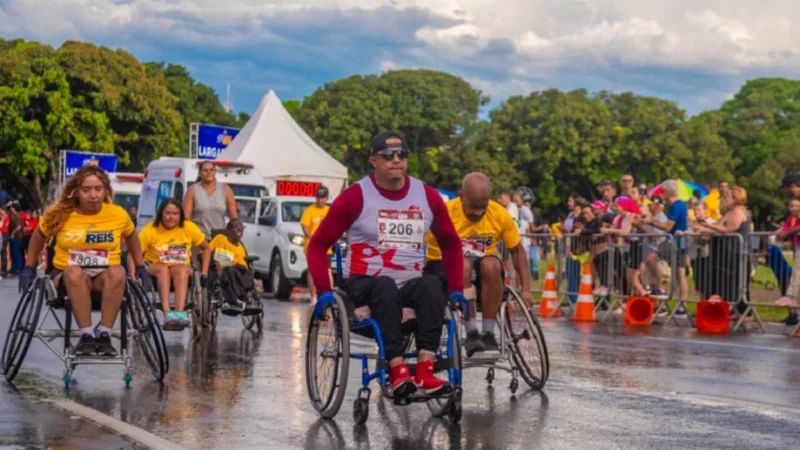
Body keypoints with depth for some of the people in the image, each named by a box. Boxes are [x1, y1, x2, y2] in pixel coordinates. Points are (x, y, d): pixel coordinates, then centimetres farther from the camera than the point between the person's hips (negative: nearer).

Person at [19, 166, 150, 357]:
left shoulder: (119, 214, -3)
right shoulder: (60, 214, -4)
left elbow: (131, 237, 17)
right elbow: (39, 236, 13)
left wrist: (141, 268, 16)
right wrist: (29, 268, 12)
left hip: (104, 279, 1)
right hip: (67, 279, -1)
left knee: (117, 272, -35)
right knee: (75, 273, -38)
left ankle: (104, 335, -30)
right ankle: (87, 336, -34)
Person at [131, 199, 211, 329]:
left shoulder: (189, 227, -6)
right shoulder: (150, 230, -13)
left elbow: (206, 248, 6)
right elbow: (132, 254, -15)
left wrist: (204, 273, -2)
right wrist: (132, 277, -27)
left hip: (182, 269, 1)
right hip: (154, 267, -1)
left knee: (180, 269, -34)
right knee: (163, 270, -35)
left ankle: (180, 313, -50)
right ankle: (167, 313, -50)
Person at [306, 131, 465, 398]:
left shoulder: (427, 196, 6)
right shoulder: (355, 197, -4)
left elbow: (450, 244, 17)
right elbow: (318, 245, -2)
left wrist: (456, 289, 5)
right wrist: (324, 291, -15)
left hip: (410, 284, 3)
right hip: (364, 285, -3)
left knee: (432, 287, -31)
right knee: (386, 287, -37)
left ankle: (425, 371, -40)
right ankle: (398, 371, -43)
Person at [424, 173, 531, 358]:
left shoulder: (500, 214, -10)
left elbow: (517, 250, 1)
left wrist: (526, 289, -5)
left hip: (480, 268, 3)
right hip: (442, 266, -3)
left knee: (492, 265, -31)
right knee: (463, 266, -36)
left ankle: (488, 333, -23)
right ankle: (472, 333, -31)